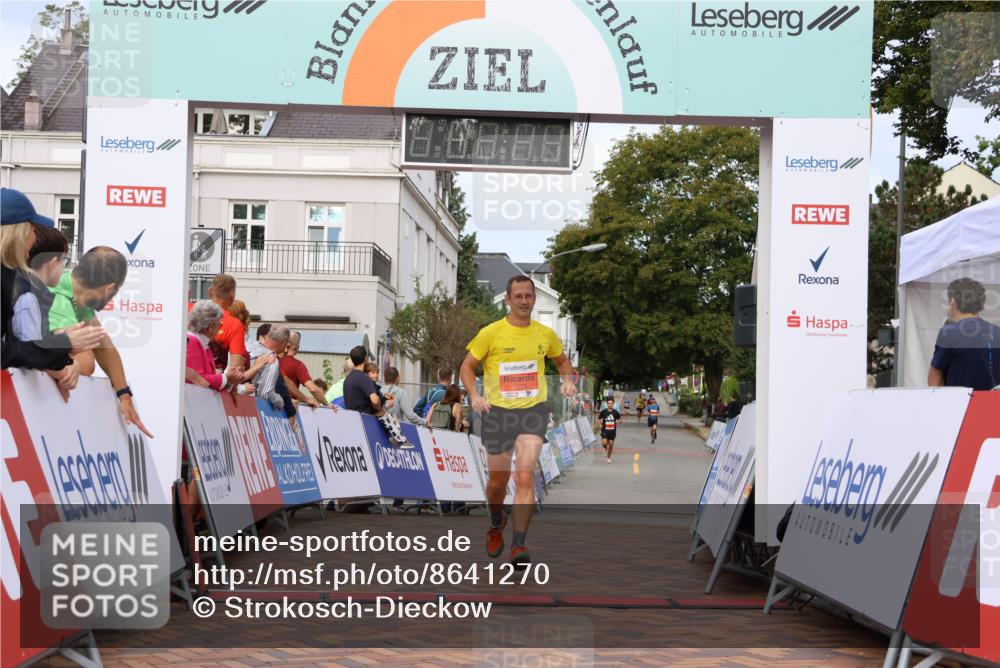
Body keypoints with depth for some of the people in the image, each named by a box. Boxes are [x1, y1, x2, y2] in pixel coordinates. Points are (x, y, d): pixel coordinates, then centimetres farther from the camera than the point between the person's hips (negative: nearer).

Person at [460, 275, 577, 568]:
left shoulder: (545, 334, 5)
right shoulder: (491, 333, -4)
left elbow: (563, 360, 23)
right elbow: (467, 366, 3)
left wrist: (569, 380, 2)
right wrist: (474, 395, -14)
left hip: (533, 411, 1)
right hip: (497, 411, 0)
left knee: (525, 478, -15)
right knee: (498, 480, 9)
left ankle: (519, 545, -13)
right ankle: (496, 524, 41)